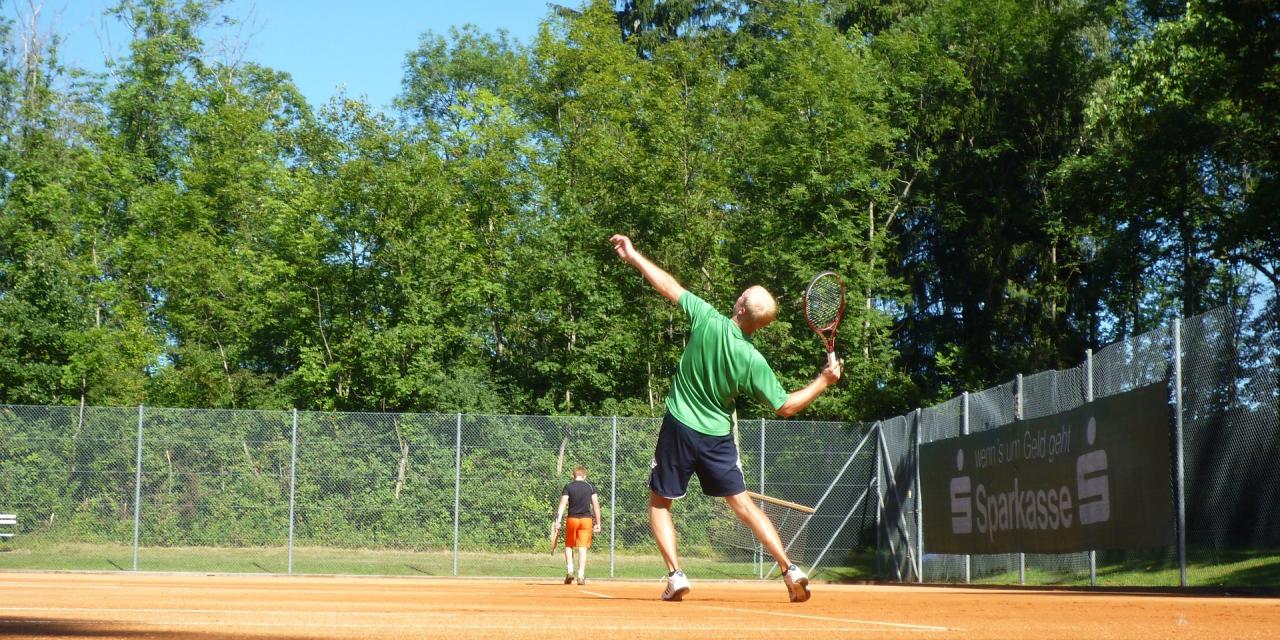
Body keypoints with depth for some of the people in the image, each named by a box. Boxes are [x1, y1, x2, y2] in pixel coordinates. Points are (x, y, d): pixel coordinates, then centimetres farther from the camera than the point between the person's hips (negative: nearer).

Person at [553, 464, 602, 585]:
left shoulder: (568, 487, 2)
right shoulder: (590, 487, 5)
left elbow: (562, 504, -8)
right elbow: (596, 506, 3)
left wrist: (558, 520, -12)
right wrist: (598, 523, 7)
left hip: (572, 519, -1)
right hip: (587, 519, 1)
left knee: (568, 546, 15)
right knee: (582, 548, 1)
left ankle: (569, 571, -1)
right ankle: (581, 576, -4)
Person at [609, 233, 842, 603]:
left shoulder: (707, 319, -17)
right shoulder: (752, 361, -14)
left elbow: (669, 287, -6)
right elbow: (786, 407, -9)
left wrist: (633, 257, 7)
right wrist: (824, 381, -1)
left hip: (679, 429, -1)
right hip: (717, 436, 1)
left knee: (659, 503, 13)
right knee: (742, 504, 11)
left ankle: (675, 576, -1)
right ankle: (790, 569, 0)